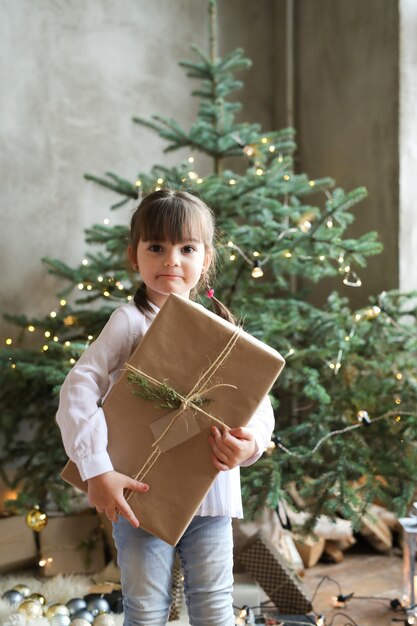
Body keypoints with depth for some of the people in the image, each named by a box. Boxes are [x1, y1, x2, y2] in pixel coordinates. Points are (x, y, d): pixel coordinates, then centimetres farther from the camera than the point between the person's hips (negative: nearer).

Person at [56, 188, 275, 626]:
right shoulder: (131, 321, -8)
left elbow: (258, 402, 1)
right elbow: (78, 388, -16)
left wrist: (251, 443, -21)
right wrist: (97, 471, -24)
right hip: (142, 495, -3)